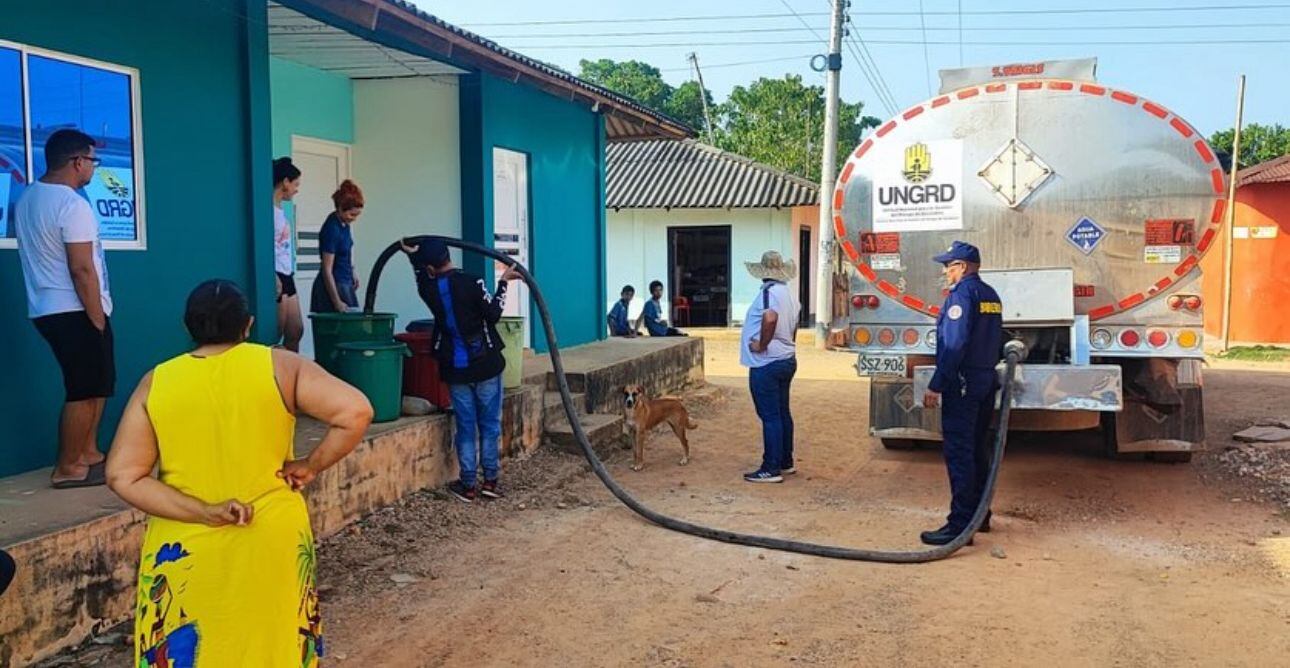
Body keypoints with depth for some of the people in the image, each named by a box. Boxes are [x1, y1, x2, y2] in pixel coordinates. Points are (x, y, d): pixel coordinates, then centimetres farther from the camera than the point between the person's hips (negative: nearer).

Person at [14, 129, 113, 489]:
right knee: (84, 390, -2)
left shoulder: (28, 198, 12)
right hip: (75, 311, -10)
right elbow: (81, 269, -21)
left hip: (47, 308, 10)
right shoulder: (72, 205, -17)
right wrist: (98, 318, -15)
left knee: (95, 384, 18)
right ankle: (68, 468, 5)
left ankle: (88, 453, 24)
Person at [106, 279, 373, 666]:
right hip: (273, 541, 0)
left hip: (185, 549, 1)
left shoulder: (155, 383, -2)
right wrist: (311, 466, -6)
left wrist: (204, 513, -12)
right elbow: (356, 412, -15)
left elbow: (122, 477, -9)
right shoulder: (279, 366, -6)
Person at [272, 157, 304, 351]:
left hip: (287, 275, 9)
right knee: (276, 333, -5)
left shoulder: (281, 209, 16)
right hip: (275, 276, -9)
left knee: (296, 330, 11)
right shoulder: (269, 208, -12)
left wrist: (289, 276, 16)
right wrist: (274, 277, -22)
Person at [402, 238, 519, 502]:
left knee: (465, 426, 9)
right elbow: (493, 314, -9)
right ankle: (491, 480, 13)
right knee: (490, 424, 9)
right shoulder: (472, 282, -14)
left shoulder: (429, 290, -2)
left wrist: (414, 256, 36)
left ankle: (468, 485, 12)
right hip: (485, 365, -2)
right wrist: (503, 283, 0)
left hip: (455, 369, 2)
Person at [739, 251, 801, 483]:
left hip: (766, 364, -9)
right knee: (782, 413, 16)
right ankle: (786, 462, 25)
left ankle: (771, 469, 0)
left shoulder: (769, 292, -17)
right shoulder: (790, 294, 12)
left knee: (770, 416, -5)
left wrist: (762, 345, -24)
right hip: (787, 360, 9)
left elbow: (770, 318, -36)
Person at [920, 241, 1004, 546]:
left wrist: (936, 386, -20)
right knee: (977, 449, 17)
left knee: (958, 454, -8)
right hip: (987, 381, 10)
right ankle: (979, 516, 26)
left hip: (963, 384, -10)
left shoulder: (962, 293, -14)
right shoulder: (990, 295, 15)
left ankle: (960, 526, -8)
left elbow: (954, 345, -21)